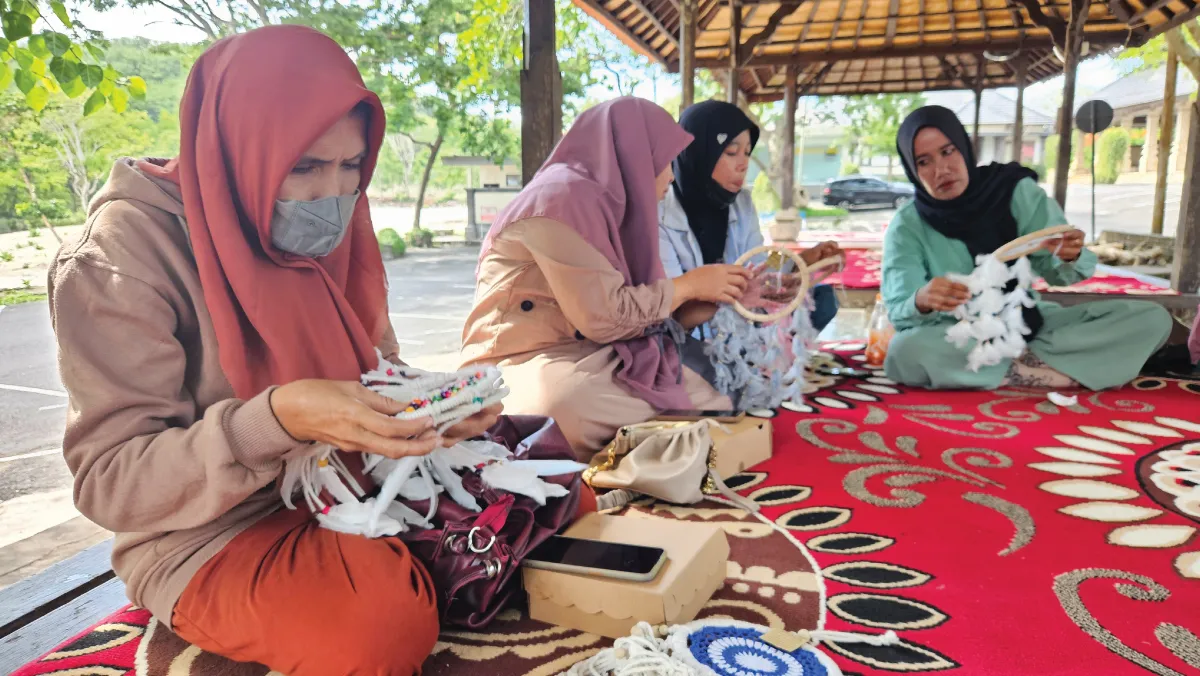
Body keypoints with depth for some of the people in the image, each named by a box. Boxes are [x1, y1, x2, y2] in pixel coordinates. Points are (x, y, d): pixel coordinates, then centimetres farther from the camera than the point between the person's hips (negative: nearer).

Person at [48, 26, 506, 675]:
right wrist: (280, 421, -35)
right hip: (207, 540, -5)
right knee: (388, 612, -32)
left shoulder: (332, 230, 3)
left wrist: (430, 407, -11)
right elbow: (108, 481, -18)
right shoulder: (130, 247, -16)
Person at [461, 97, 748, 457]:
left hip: (589, 356, 8)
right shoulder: (565, 197, -15)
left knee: (716, 404, -12)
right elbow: (606, 317, -20)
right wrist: (688, 284, -8)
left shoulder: (601, 200, 12)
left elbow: (632, 306, 9)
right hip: (532, 363, -8)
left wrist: (712, 294, 11)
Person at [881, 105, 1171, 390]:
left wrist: (1066, 256, -33)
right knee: (905, 350, -38)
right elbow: (899, 311, -20)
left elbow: (1057, 273, -9)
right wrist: (922, 301, -43)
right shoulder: (907, 227, -10)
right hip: (955, 340, -2)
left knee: (1151, 318, -12)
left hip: (1028, 324, 3)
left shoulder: (1016, 190, -5)